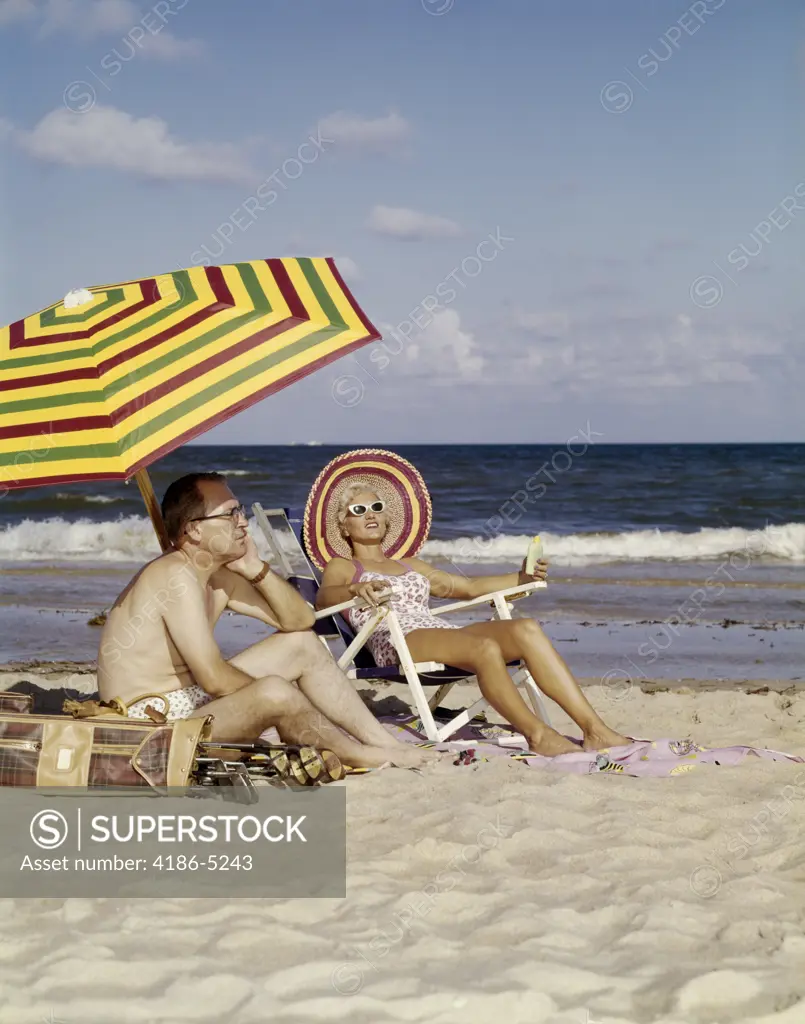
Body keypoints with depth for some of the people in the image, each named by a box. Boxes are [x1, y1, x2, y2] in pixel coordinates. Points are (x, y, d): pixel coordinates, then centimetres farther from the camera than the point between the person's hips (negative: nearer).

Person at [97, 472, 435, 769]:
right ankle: (359, 755, -6)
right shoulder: (176, 575, -21)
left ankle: (385, 742, 4)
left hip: (193, 700, 11)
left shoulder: (218, 576, 7)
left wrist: (257, 569, -4)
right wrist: (275, 698, -10)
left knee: (303, 644, 9)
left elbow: (300, 621, 11)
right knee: (274, 692, -31)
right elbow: (213, 679, -26)